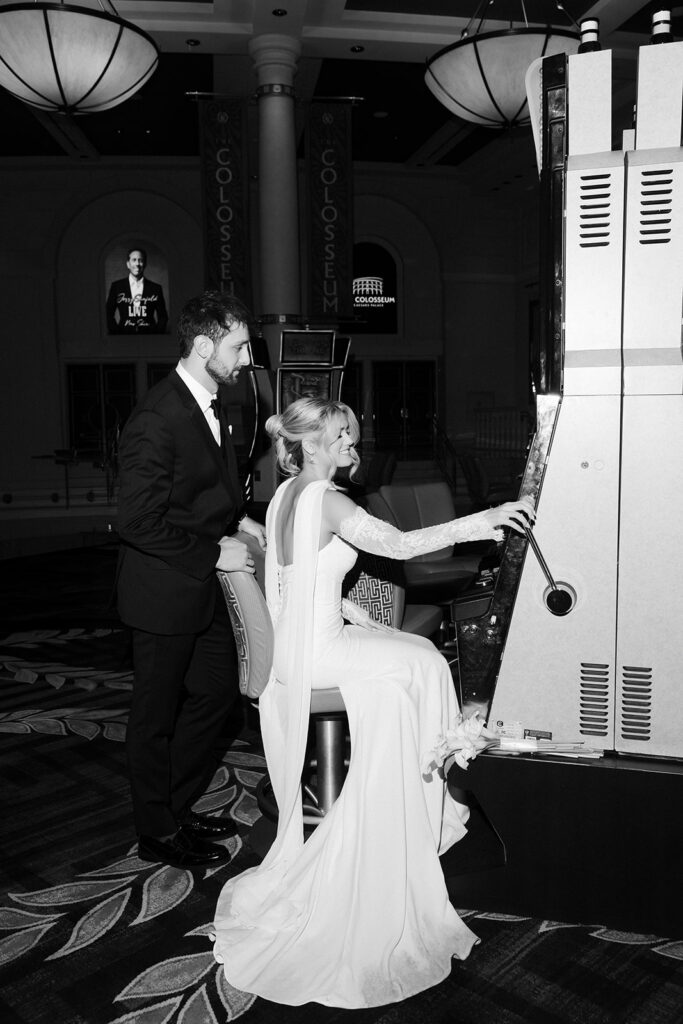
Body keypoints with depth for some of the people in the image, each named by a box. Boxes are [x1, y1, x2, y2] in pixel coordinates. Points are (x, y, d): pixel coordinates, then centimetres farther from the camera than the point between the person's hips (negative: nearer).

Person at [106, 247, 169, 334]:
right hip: (124, 334, 0)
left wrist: (157, 333, -1)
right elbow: (109, 314, 10)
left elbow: (163, 317, 13)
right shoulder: (116, 286, 9)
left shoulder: (156, 288, 10)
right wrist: (116, 332, -1)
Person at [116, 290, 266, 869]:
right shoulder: (156, 420, -24)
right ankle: (157, 833, 30)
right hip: (165, 591, -9)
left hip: (205, 584, 9)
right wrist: (213, 552, -20)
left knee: (219, 693, 19)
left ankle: (175, 806, 38)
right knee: (157, 716, 9)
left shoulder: (211, 405, 6)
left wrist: (239, 519, 5)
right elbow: (139, 522, -25)